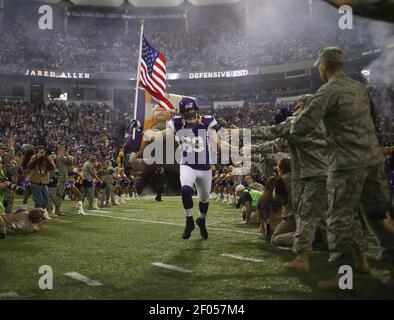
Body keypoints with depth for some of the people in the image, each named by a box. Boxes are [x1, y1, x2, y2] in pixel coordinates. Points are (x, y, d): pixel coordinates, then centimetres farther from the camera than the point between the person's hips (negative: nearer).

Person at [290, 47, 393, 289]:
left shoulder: (328, 91, -11)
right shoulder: (361, 88, 13)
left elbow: (304, 124, -15)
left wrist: (294, 137, 6)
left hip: (348, 162, -7)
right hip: (374, 158, 8)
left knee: (341, 218, -1)